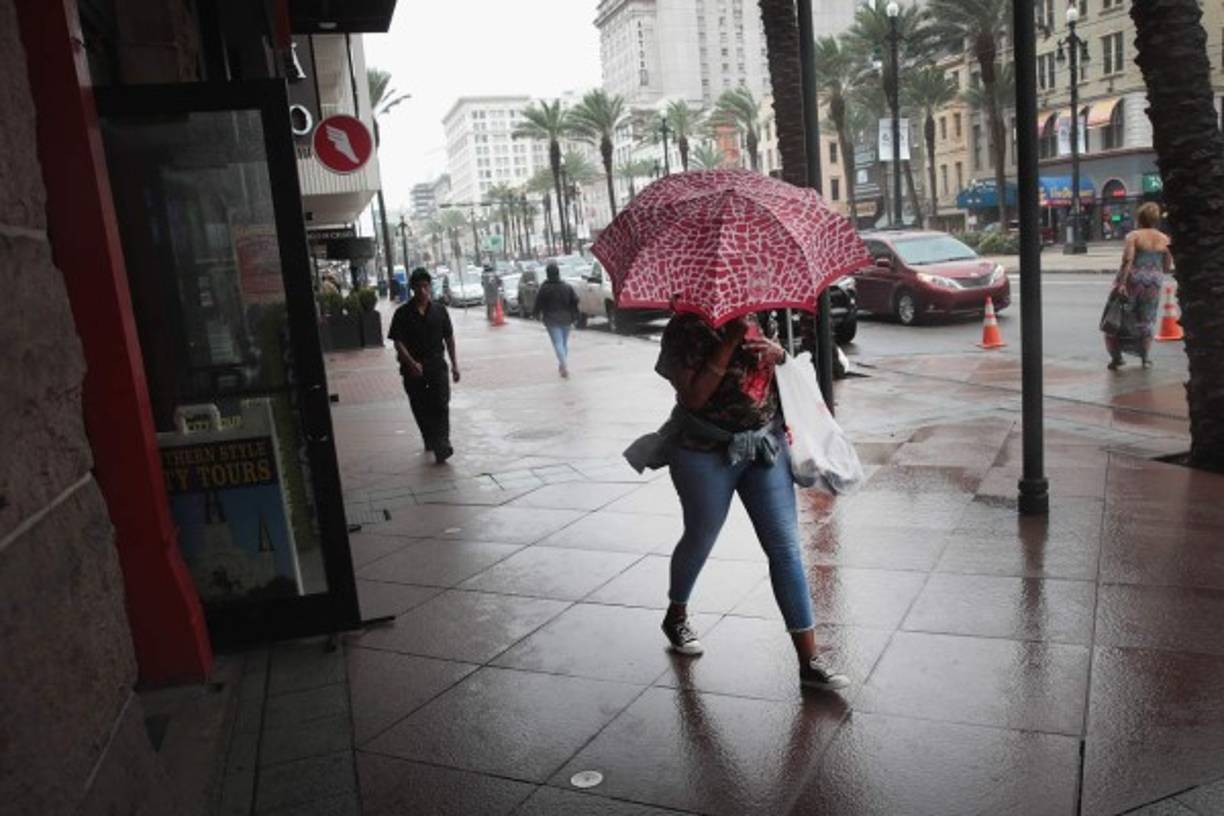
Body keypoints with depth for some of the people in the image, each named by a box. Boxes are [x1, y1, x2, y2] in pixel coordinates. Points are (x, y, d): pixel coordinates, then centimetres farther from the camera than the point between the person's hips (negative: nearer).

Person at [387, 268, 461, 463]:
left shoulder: (439, 310, 3)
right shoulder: (403, 313, -4)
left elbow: (449, 338, 10)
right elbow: (398, 342, -7)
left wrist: (454, 364, 9)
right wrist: (412, 363, -20)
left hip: (437, 364, 0)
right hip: (413, 369, 0)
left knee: (441, 406, -12)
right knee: (421, 409, 10)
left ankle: (441, 446, -17)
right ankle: (429, 440, 30)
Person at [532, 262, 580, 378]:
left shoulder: (544, 289, -10)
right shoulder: (567, 287, 1)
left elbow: (538, 303, -5)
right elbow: (575, 301, 1)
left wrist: (535, 314, 13)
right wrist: (574, 316, 10)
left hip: (552, 320, -4)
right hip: (566, 319, 4)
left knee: (558, 343, -7)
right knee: (564, 342, 18)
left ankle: (565, 366, -22)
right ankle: (562, 365, 29)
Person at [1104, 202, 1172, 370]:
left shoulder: (1133, 236, -6)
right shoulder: (1165, 239, 4)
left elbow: (1127, 260, -18)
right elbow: (1167, 268, 6)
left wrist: (1121, 282, -21)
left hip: (1133, 280, -3)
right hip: (1154, 282, 3)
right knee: (1147, 320, 16)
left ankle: (1116, 357, 7)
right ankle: (1145, 357, 19)